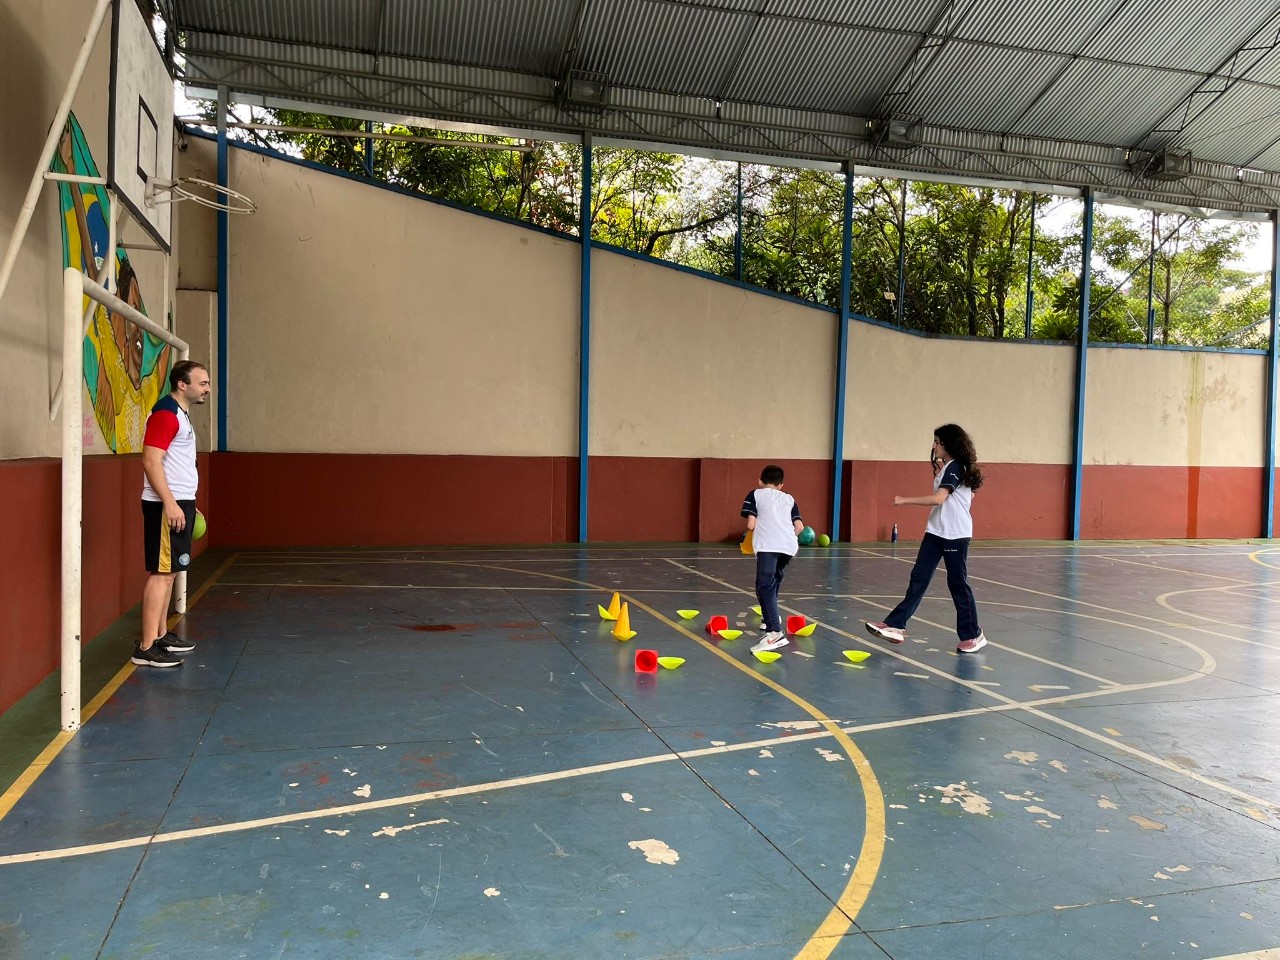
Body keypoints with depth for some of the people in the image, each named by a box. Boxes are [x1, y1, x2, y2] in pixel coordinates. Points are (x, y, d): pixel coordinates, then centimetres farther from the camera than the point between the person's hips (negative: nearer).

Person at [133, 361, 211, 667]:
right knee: (161, 573, -9)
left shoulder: (180, 415, 17)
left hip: (179, 503, 10)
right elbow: (151, 461, -21)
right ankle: (146, 647, -6)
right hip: (167, 505, -10)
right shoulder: (165, 414, -13)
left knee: (169, 571, 13)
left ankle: (161, 635, 21)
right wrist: (170, 503, -25)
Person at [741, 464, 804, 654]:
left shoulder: (755, 494, 17)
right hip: (789, 546, 5)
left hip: (768, 545, -5)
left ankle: (775, 632, -34)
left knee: (765, 585, -17)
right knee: (773, 580, 30)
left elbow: (751, 525, 4)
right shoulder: (789, 498, 27)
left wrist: (754, 532, 26)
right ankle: (770, 617, 46)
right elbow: (799, 526, 15)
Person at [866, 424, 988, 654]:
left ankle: (972, 635, 13)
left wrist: (904, 501, -21)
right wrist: (939, 472, 15)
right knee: (918, 577, 2)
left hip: (955, 535, -9)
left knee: (958, 583, 0)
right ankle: (896, 625, -1)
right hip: (936, 532, 9)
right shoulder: (947, 467, 15)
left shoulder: (955, 467, -14)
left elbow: (938, 498, -25)